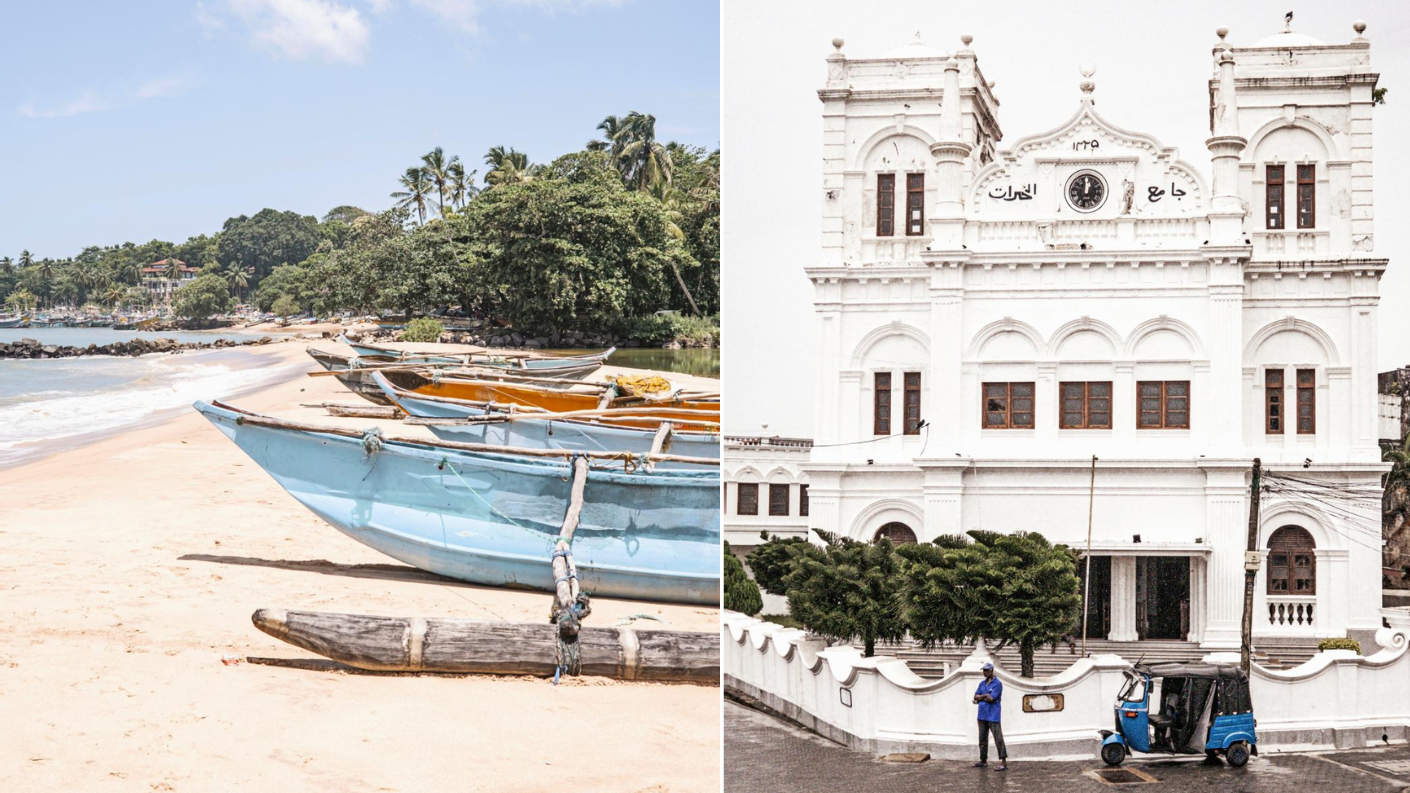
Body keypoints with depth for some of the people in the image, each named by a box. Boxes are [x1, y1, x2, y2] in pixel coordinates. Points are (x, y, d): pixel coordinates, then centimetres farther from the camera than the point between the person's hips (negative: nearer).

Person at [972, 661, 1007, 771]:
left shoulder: (997, 684, -7)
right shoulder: (982, 683, 15)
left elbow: (991, 698, -16)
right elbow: (975, 696, 8)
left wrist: (980, 698, -3)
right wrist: (985, 696, -9)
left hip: (993, 716, -8)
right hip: (982, 715, 8)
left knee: (998, 739, -11)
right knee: (982, 739, 14)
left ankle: (1003, 762, -14)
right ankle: (983, 760, 24)